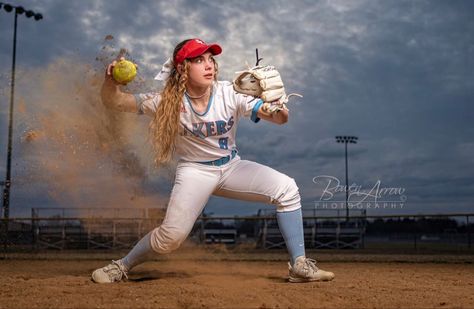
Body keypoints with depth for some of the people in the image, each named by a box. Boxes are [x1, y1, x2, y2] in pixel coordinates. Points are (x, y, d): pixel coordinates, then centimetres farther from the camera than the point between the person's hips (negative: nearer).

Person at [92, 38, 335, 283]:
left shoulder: (229, 94, -14)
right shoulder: (167, 103, -16)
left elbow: (280, 118, -19)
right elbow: (113, 101, -15)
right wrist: (111, 80, -37)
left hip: (232, 166, 3)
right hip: (194, 171, -3)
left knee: (286, 188, -15)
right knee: (171, 236, -20)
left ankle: (299, 266, -6)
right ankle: (121, 267, 7)